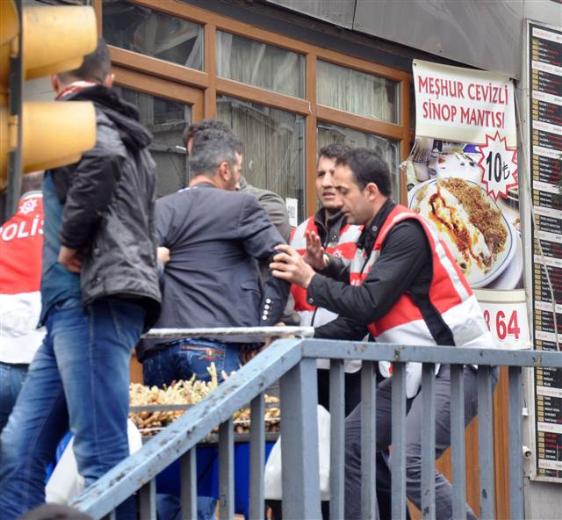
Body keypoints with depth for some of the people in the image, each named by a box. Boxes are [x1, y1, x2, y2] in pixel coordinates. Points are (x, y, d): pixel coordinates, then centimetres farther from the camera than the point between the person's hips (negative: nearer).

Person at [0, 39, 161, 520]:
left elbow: (102, 156, -24)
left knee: (103, 457, -12)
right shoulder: (130, 140, 25)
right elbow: (144, 227, 26)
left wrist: (71, 240, -14)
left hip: (91, 301, -9)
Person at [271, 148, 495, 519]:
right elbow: (357, 320, 13)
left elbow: (370, 304, -22)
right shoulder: (375, 237, 13)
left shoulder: (405, 232, -16)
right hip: (419, 366, 10)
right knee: (351, 441, 4)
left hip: (458, 363, -10)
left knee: (411, 462, -22)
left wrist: (310, 280, -11)